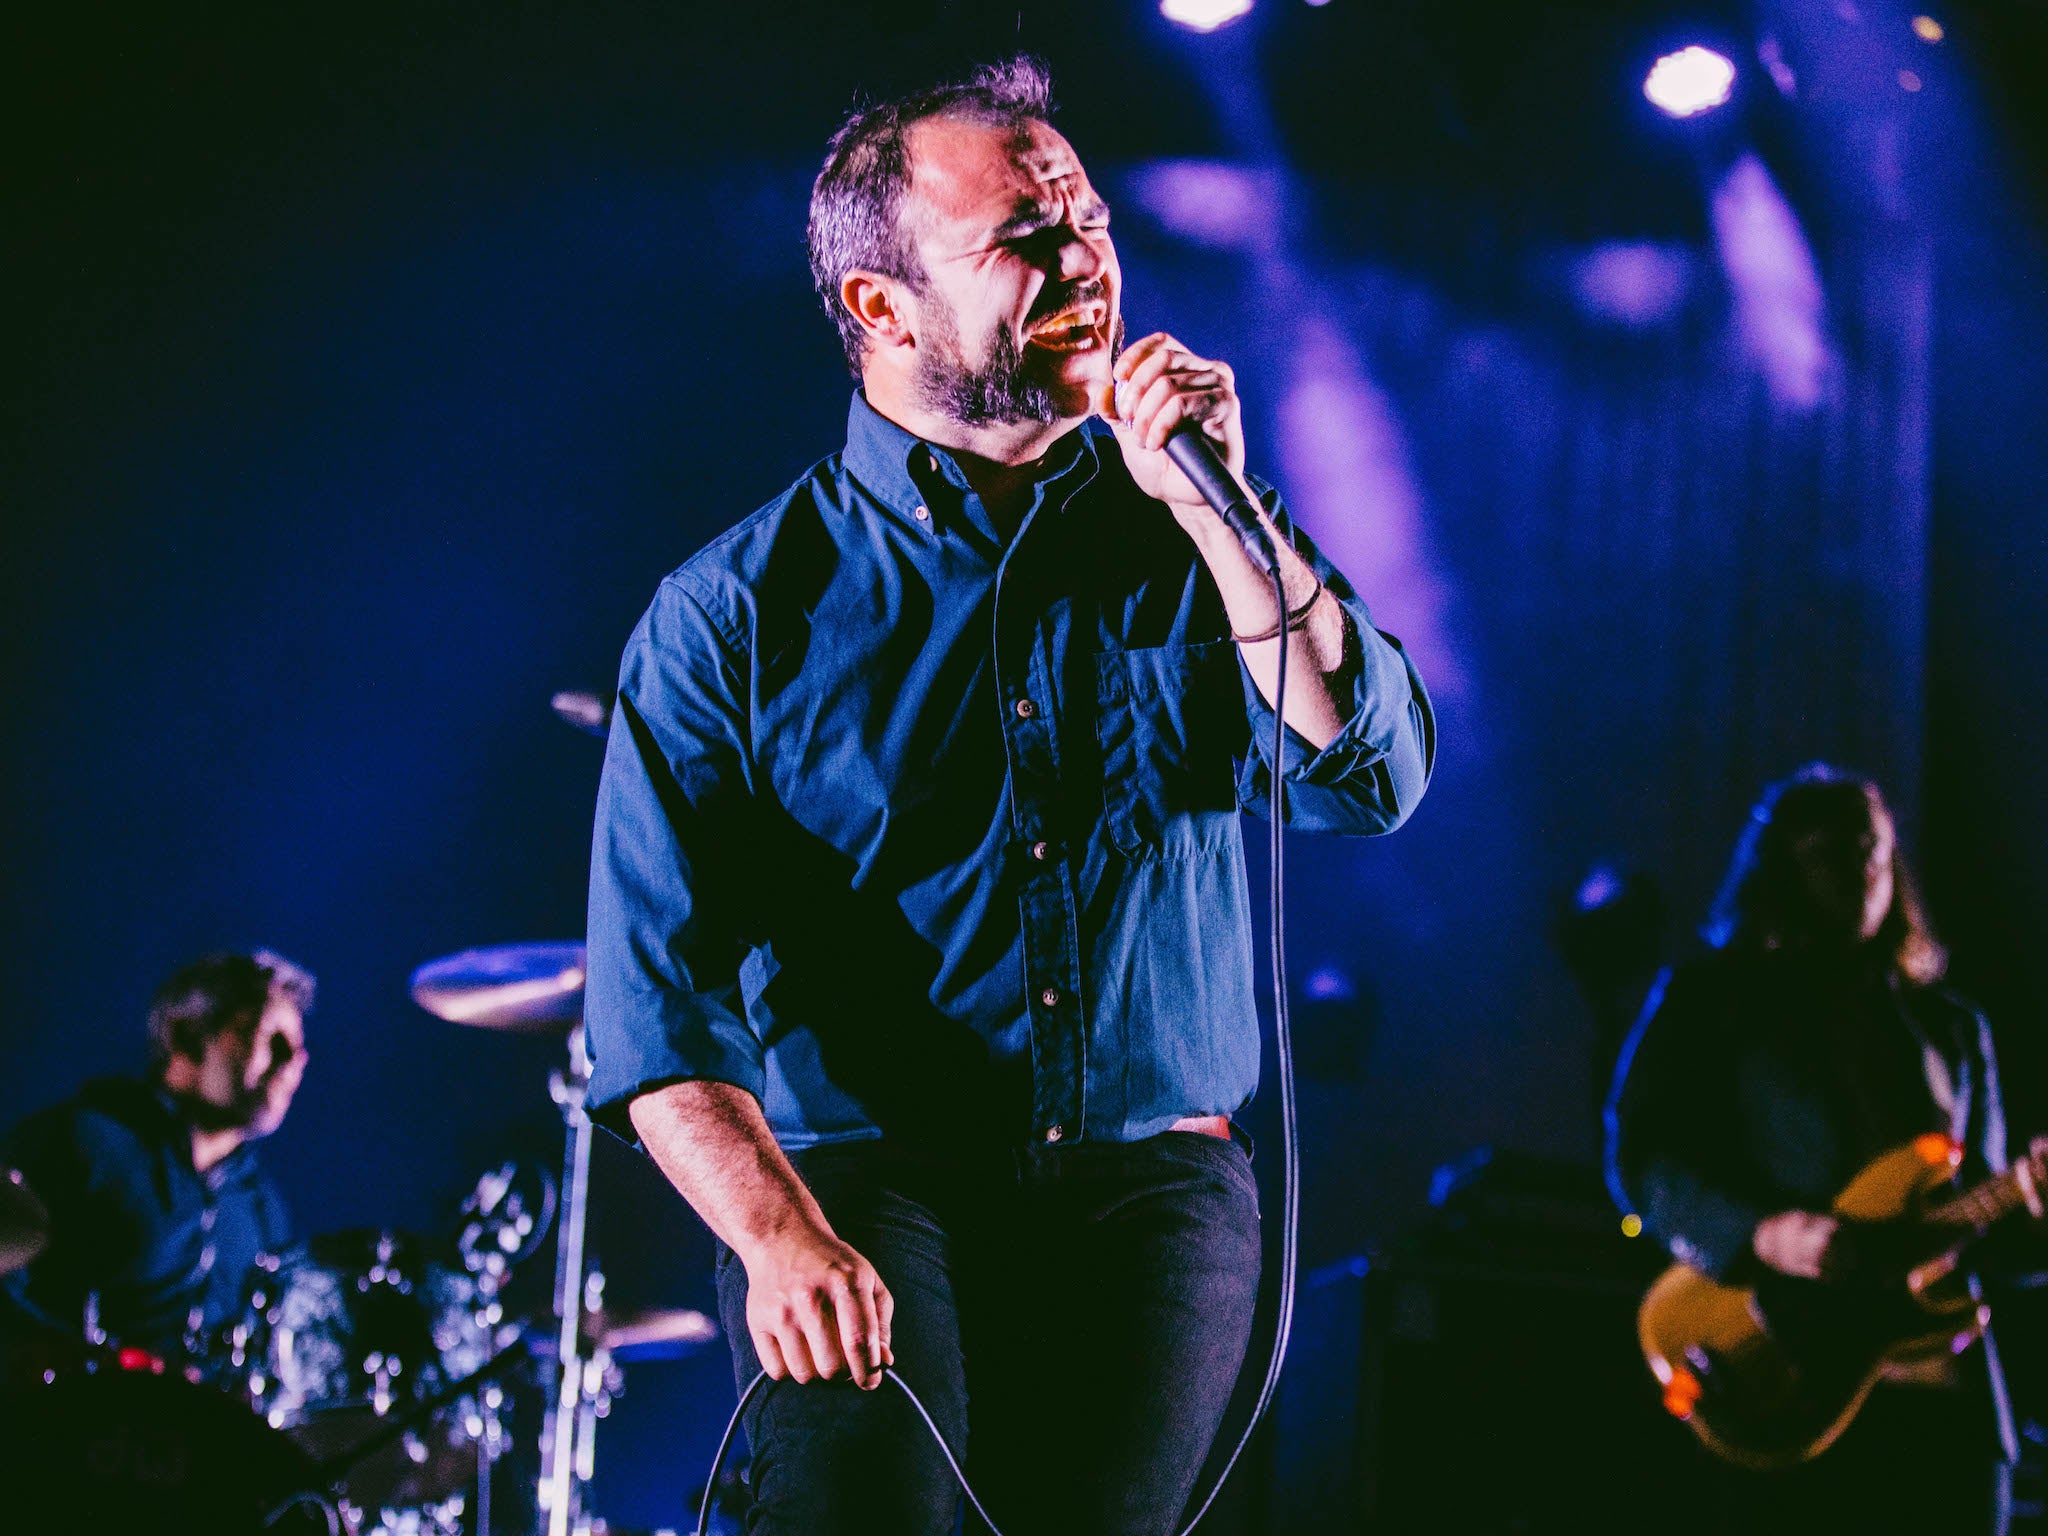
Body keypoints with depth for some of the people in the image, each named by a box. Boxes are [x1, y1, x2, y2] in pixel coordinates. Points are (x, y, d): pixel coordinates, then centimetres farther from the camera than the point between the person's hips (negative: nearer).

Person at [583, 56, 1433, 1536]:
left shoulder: (1174, 538, 11)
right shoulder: (739, 610, 2)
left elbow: (1374, 778, -2)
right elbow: (660, 985, -5)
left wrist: (1217, 512, -11)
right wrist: (779, 1234, -21)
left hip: (1154, 1177, 2)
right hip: (865, 1178, -2)